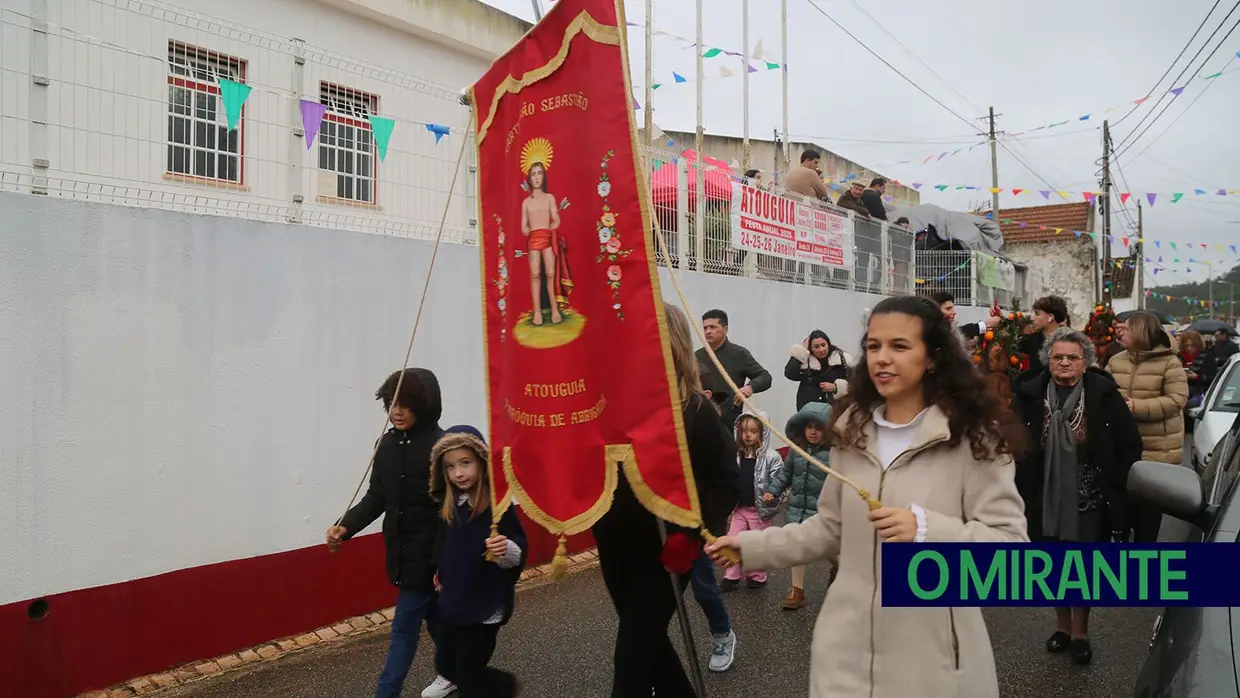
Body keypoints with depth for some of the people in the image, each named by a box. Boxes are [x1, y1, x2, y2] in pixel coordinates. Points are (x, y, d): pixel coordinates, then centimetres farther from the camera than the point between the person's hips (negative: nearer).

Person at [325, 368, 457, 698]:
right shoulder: (388, 443, 4)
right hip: (400, 549, 7)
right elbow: (376, 497, 7)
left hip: (426, 554, -7)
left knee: (404, 627, 0)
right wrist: (346, 526, -10)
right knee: (433, 616, 22)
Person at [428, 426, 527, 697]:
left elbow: (520, 549, -20)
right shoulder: (450, 503, -1)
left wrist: (507, 550, -40)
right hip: (453, 603, 8)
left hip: (485, 606, -7)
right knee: (446, 665, 22)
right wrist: (442, 573, 22)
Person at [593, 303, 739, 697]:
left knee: (632, 655, 0)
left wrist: (696, 531, -20)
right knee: (646, 640, 22)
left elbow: (726, 480, -10)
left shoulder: (696, 411, -12)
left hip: (665, 551, -4)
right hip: (616, 546, 5)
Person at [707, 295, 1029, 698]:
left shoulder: (974, 436, -10)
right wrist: (751, 546, 4)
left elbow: (1011, 544, -13)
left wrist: (927, 529, -28)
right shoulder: (852, 430, 5)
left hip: (932, 651, -4)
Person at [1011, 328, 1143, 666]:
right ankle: (1063, 625, 36)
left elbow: (1130, 445, 0)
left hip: (1090, 499, -1)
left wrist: (1117, 487, -3)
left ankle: (1080, 631, 28)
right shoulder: (1029, 395, -7)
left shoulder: (1105, 394, -7)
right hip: (1045, 499, 1)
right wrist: (1019, 487, -5)